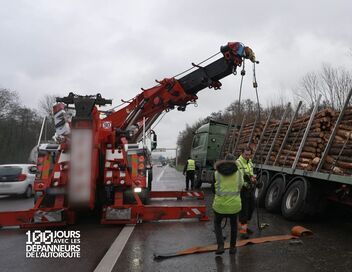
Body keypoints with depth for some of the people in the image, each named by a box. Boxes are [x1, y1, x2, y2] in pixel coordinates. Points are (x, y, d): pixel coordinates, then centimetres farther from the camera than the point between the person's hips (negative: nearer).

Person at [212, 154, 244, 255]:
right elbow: (240, 186, 12)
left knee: (217, 223, 25)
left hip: (220, 204, 0)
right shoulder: (239, 173, 1)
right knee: (234, 224, 28)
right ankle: (232, 247, 32)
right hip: (234, 205, 1)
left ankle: (220, 246, 10)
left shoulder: (217, 173, 1)